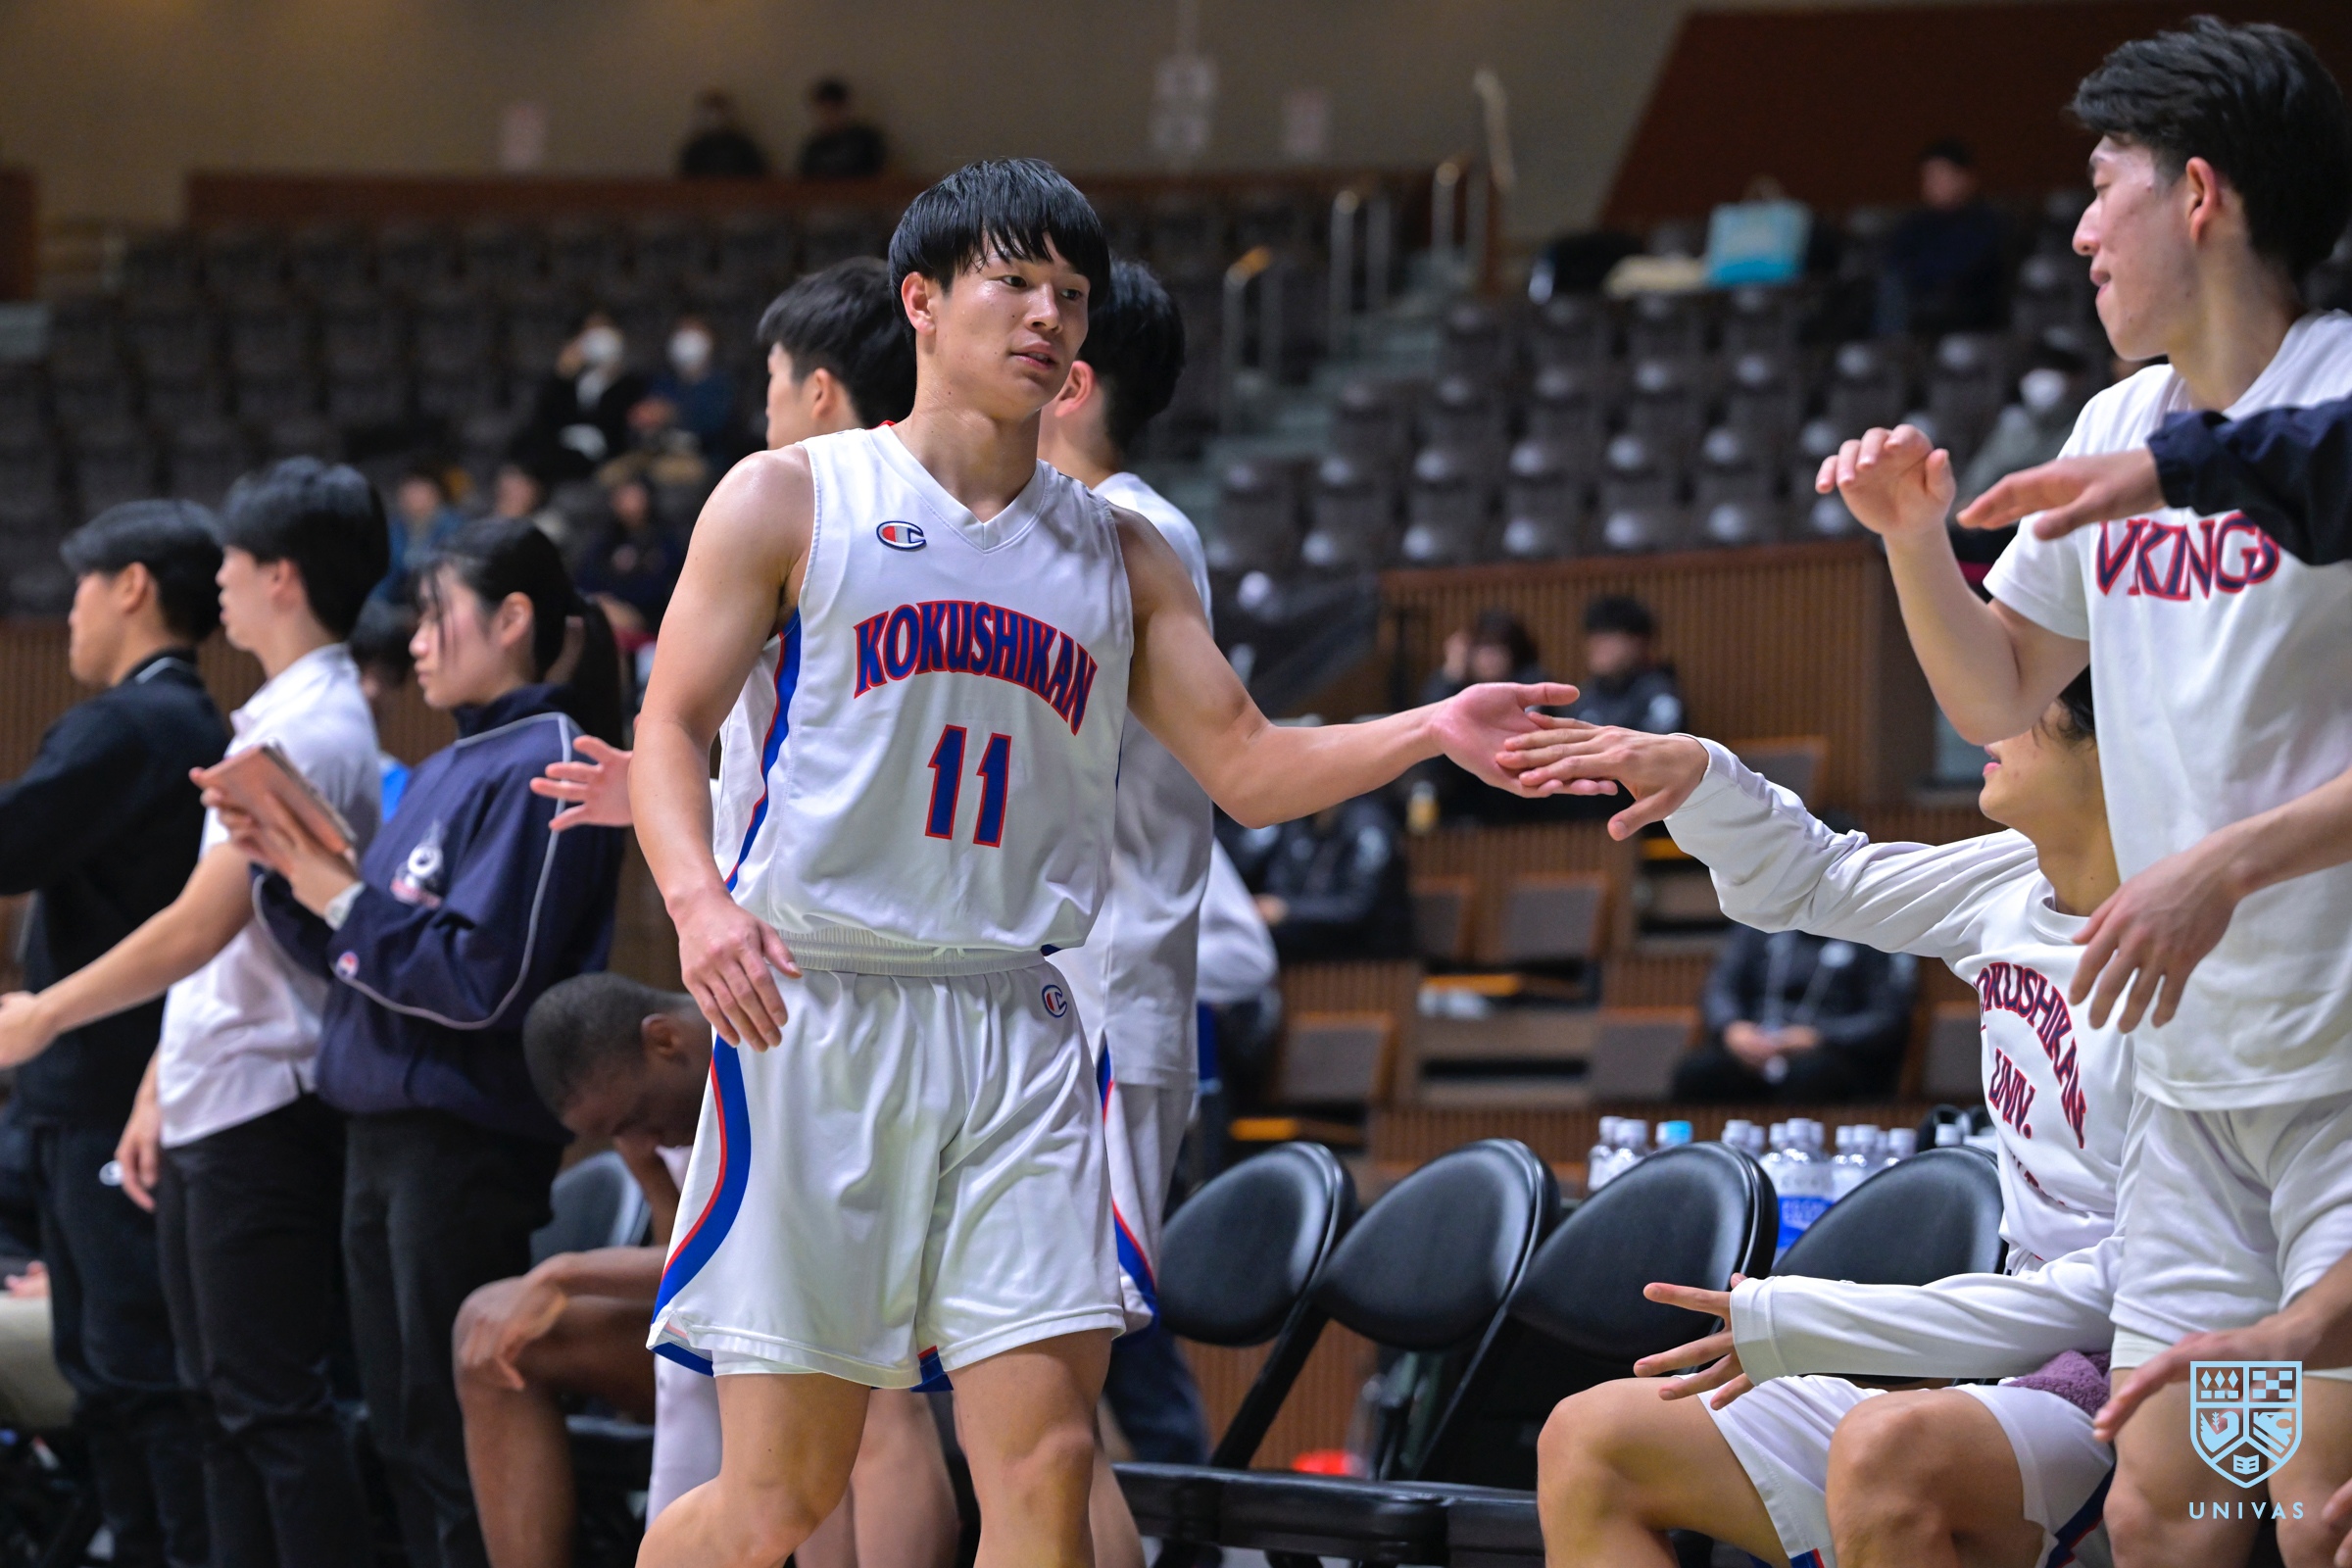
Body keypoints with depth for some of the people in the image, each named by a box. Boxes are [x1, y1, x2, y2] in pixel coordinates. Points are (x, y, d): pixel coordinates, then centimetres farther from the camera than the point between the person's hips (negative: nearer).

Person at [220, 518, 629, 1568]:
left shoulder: (539, 765, -12)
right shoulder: (445, 771, 16)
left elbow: (481, 978, -20)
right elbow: (365, 956, 18)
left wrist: (342, 898, -13)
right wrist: (286, 863, 4)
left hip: (466, 1141, -9)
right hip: (384, 1127, 9)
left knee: (453, 1439, -7)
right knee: (402, 1437, 12)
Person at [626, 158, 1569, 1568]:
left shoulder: (1119, 554, 15)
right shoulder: (790, 501, 3)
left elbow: (1245, 765, 14)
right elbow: (673, 725, -1)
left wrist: (1429, 731, -3)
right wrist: (700, 899, -20)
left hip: (1018, 1031, 3)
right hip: (814, 1011, -3)